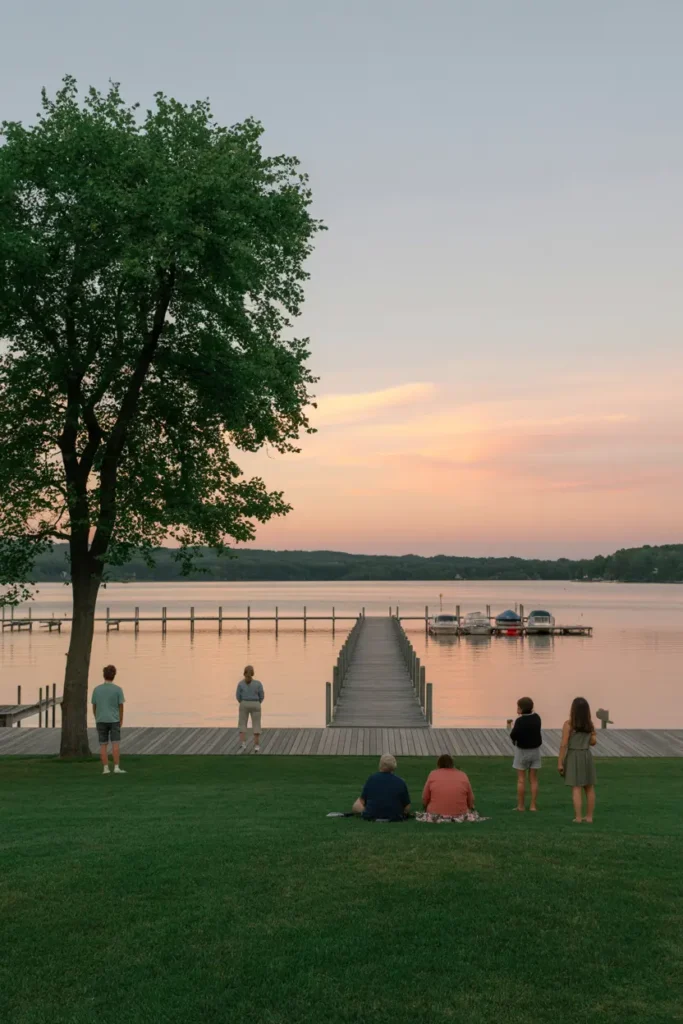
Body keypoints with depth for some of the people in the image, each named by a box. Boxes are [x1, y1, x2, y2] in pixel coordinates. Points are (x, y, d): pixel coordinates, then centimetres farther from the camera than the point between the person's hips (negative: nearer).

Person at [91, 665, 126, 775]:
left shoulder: (97, 689, -1)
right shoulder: (118, 689, -8)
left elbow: (94, 707, 4)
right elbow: (121, 706, -5)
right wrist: (121, 720, 6)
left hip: (101, 721, 2)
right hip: (114, 720, -2)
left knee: (103, 745, 5)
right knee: (115, 744, -1)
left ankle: (105, 768, 3)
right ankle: (116, 768, -7)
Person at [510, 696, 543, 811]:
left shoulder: (520, 720, -19)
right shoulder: (536, 718, -1)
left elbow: (513, 736, -24)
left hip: (522, 751, -5)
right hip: (535, 750, 5)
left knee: (521, 780, 3)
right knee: (533, 779, 7)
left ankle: (521, 806, 5)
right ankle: (533, 805, 8)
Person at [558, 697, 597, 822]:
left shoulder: (568, 724, -12)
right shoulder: (589, 724, 1)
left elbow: (563, 744, -14)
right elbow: (593, 742, 9)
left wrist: (560, 762, -9)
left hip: (573, 757, -4)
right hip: (586, 756, 4)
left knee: (576, 788, -3)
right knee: (589, 788, 13)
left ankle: (578, 817, -4)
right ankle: (589, 817, 16)